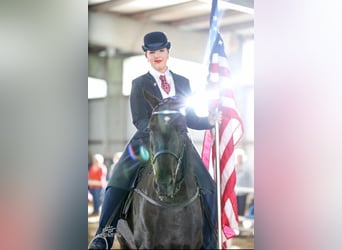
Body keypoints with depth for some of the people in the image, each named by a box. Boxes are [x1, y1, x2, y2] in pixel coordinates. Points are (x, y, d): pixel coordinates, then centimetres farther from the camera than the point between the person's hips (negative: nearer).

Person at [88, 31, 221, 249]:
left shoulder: (183, 82, 15)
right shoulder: (140, 84, 6)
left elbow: (190, 118, 16)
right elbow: (140, 121, -4)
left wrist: (210, 121, -3)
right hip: (147, 142, -2)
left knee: (208, 188, -10)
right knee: (117, 183, -20)